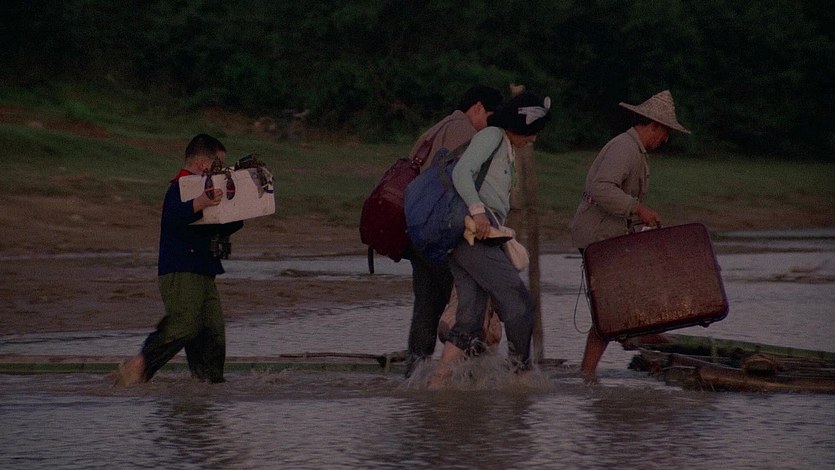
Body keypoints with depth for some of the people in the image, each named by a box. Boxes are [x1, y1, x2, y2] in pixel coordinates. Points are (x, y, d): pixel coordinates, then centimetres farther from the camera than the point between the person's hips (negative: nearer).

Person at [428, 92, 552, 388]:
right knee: (519, 303, -8)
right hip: (474, 233, -10)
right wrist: (478, 211, -26)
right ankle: (522, 372, 2)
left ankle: (439, 379, -6)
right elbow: (461, 172, -15)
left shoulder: (506, 151, 28)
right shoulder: (491, 136, -1)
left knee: (470, 318, 1)